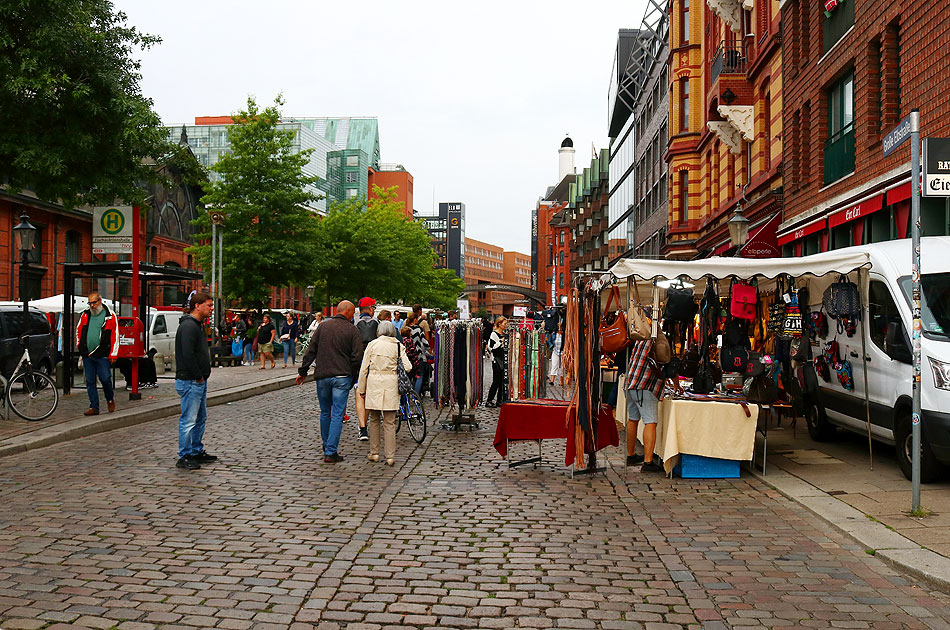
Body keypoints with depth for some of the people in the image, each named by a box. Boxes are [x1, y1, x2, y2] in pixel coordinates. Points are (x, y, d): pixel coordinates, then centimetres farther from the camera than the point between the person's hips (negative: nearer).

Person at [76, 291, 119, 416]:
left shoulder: (110, 316, -1)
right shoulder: (85, 315, 12)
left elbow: (115, 336, -2)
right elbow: (78, 331, 23)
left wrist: (113, 354, -6)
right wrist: (79, 346, 13)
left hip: (102, 355, -4)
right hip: (87, 355, 4)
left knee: (105, 379, -9)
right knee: (90, 382, 5)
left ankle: (110, 399, 18)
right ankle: (94, 407, 11)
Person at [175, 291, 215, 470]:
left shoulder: (197, 325, 16)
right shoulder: (188, 326, -17)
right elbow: (188, 355, -25)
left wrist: (203, 375, 12)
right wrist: (199, 376, -17)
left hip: (200, 381, 11)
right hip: (190, 381, -11)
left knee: (201, 418, 17)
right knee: (189, 420, -5)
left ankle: (197, 452, 27)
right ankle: (184, 457, 2)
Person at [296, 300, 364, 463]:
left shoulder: (323, 326, 6)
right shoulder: (352, 330, -3)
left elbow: (310, 350, 6)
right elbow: (357, 357, -6)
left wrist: (303, 371, 12)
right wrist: (353, 377, 6)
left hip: (322, 376, 3)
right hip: (342, 377, -3)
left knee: (325, 413, 17)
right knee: (337, 415, 0)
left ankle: (327, 447, 29)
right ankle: (331, 452, -3)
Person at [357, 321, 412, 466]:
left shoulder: (372, 344, 2)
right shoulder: (398, 345, 2)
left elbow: (364, 369, 3)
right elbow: (407, 367, -5)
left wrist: (361, 389, 10)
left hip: (374, 383, 0)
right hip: (391, 383, 0)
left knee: (374, 419, 13)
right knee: (389, 422, 3)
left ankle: (374, 453, 17)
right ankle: (390, 456, 2)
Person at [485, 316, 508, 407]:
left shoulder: (504, 334, 13)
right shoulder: (494, 334, -10)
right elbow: (490, 348, -17)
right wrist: (500, 342, -17)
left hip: (503, 360, 8)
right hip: (496, 360, -8)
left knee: (502, 381, 6)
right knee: (496, 381, -7)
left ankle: (499, 400, 13)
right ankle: (489, 401, -1)